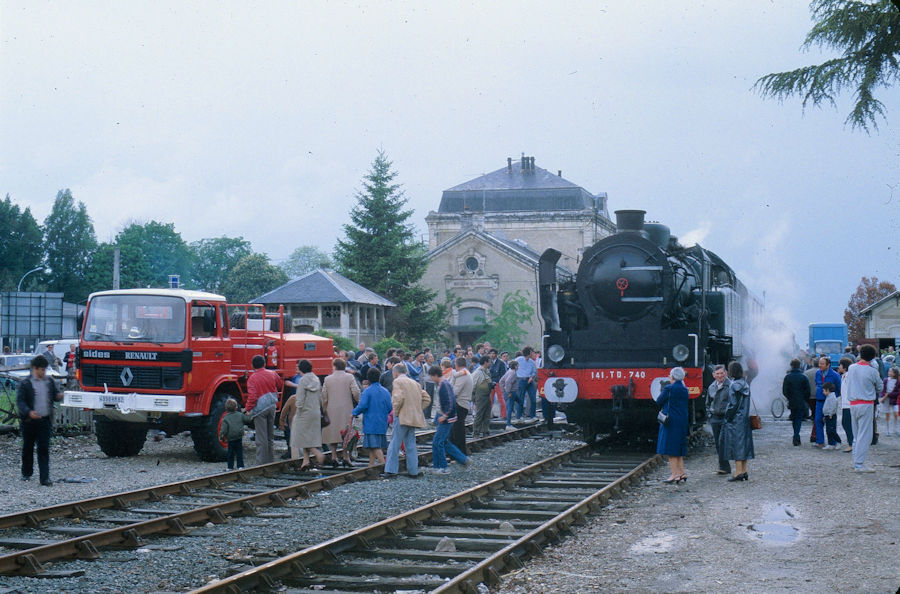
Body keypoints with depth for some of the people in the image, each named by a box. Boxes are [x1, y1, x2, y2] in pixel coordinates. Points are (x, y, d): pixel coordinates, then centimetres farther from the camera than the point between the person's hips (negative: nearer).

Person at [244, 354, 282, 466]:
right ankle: (270, 461, 21)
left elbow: (252, 397, -19)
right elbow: (280, 384, 24)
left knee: (261, 438, -3)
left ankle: (261, 463, -2)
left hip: (260, 409, -5)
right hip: (272, 406, 5)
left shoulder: (252, 378, -11)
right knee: (270, 437, 15)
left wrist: (247, 409, -9)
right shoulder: (272, 374, 5)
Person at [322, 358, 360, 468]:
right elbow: (356, 392, -10)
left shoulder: (328, 379, 3)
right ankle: (346, 458, -1)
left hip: (331, 410, 1)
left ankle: (334, 457, 5)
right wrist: (357, 402, 8)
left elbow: (324, 396, 2)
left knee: (332, 434, 10)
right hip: (346, 409, -1)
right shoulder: (349, 377, -2)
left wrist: (324, 409, 13)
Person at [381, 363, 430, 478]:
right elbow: (426, 398, 17)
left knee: (395, 444, -3)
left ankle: (391, 470, -5)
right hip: (414, 418, 7)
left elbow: (398, 397, -20)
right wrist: (417, 410, 15)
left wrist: (396, 412, -9)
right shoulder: (414, 383, 18)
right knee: (410, 445, 10)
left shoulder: (398, 381, -4)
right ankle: (413, 471, 9)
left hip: (402, 417, -7)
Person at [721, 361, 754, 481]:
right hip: (745, 418, 8)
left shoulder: (734, 386, -14)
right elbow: (746, 403, 11)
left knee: (736, 444, -5)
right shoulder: (746, 384, 8)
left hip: (735, 419, -8)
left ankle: (738, 472, -7)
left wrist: (727, 418, -11)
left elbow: (733, 404, -17)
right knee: (744, 443, 11)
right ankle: (744, 472, 14)